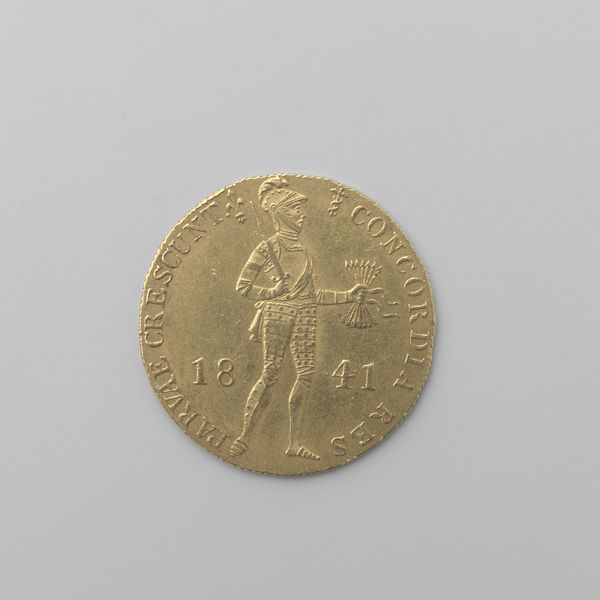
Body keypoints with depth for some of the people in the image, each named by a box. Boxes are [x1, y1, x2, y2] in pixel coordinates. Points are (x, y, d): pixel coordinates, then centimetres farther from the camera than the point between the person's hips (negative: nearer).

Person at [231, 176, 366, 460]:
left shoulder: (302, 251, 19)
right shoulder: (267, 249, 0)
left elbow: (313, 294, 20)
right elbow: (242, 286, -1)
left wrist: (348, 295, 17)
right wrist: (270, 292, -12)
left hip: (304, 316, 6)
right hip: (277, 314, -6)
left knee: (306, 372, -2)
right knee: (270, 374, -8)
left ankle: (295, 442, 4)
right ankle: (244, 436, 2)